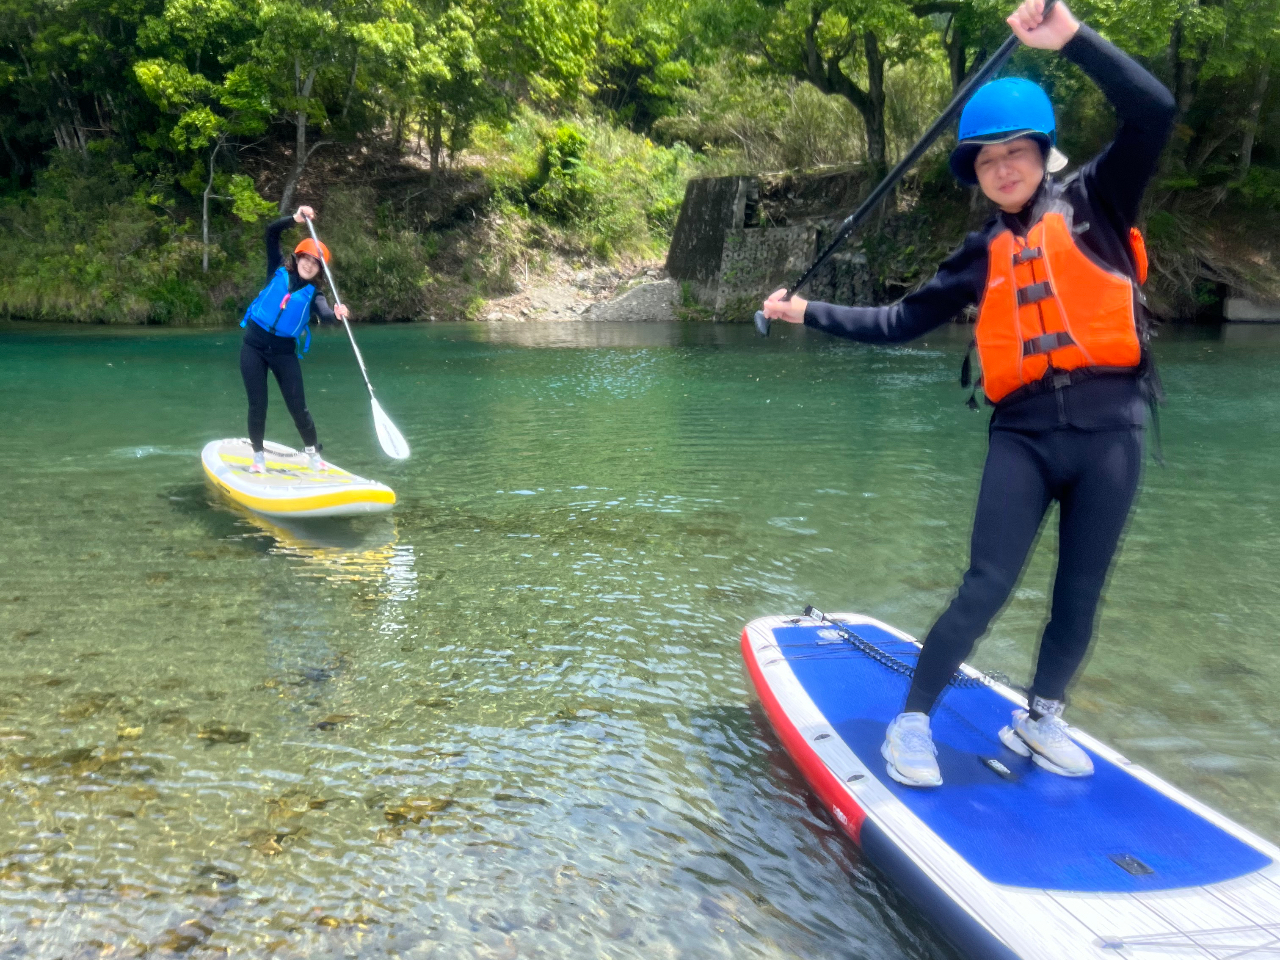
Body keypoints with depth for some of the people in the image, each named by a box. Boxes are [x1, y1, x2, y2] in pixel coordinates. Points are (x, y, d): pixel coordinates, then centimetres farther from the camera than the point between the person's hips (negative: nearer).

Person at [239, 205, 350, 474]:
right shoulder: (278, 272, 2)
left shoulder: (313, 293, -1)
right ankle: (258, 457, 17)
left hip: (284, 352, 0)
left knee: (298, 407, -1)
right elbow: (271, 234, -6)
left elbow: (324, 313, -23)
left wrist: (336, 314, -45)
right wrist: (295, 218, -19)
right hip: (254, 345, 0)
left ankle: (313, 454, 18)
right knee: (257, 405, 2)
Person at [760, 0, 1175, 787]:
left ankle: (1041, 720, 29)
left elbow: (1154, 112, -9)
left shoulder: (1096, 202, 6)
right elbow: (899, 323, 16)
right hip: (1023, 435, 1)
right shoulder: (982, 257, 12)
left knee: (1080, 594, 9)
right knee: (987, 587, -8)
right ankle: (912, 722, 4)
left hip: (1108, 430, 0)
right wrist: (810, 314, 11)